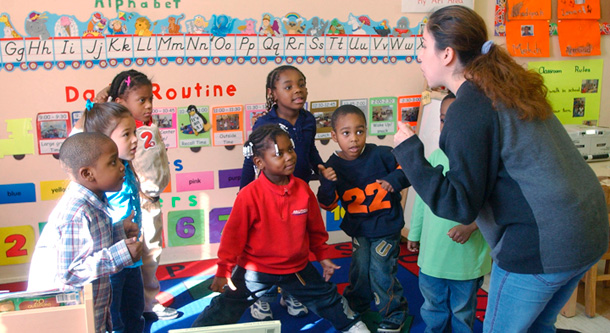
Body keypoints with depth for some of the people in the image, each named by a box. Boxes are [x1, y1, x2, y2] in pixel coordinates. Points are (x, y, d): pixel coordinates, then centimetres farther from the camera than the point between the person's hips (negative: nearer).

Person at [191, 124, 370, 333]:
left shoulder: (303, 189, -10)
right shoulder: (249, 195, -24)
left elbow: (315, 228, 5)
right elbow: (234, 234, -15)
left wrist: (322, 256, 14)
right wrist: (224, 271, -11)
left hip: (297, 267, 4)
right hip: (256, 269, -4)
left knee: (327, 298, 20)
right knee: (226, 307, 1)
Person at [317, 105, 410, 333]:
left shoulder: (380, 155, -16)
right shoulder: (333, 166, -8)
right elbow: (328, 205, -9)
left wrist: (396, 180, -29)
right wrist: (327, 183, -29)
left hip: (386, 226, -3)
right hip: (358, 228, 3)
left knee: (380, 272, -2)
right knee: (359, 270, 11)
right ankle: (354, 308, 39)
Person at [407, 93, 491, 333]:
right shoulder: (435, 157, 1)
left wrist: (470, 226, -29)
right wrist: (415, 233, 17)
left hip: (466, 257, -4)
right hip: (432, 253, 5)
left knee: (462, 312, 16)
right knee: (433, 309, 22)